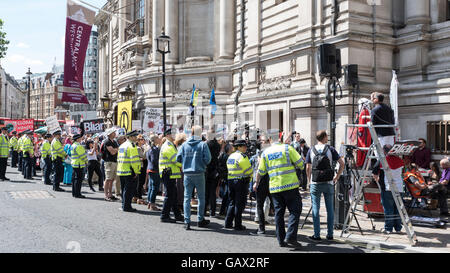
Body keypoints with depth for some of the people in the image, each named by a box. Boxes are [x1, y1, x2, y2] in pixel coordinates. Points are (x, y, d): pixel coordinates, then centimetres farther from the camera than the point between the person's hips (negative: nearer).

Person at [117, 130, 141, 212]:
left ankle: (124, 205, 23)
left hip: (121, 171, 9)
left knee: (124, 189, 16)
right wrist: (136, 171, -15)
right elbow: (134, 160, -19)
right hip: (130, 172, -9)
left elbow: (119, 159, 20)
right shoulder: (131, 145, -13)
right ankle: (127, 206, 1)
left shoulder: (122, 145, 16)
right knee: (129, 190, -3)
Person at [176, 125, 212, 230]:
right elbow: (207, 159, -11)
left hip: (187, 174, 2)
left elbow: (178, 159, 1)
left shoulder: (184, 145, 3)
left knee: (187, 198, 6)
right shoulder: (203, 144, -5)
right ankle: (201, 220, 18)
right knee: (201, 197, 11)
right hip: (199, 173, -2)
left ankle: (187, 222, 3)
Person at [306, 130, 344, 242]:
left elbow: (308, 168, 2)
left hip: (315, 183, 0)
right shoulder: (330, 149, 0)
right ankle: (330, 234, 14)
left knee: (316, 209, 3)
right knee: (330, 209, 9)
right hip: (328, 183, 0)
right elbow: (342, 164, -3)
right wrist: (337, 177, 7)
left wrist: (309, 181, 12)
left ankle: (317, 235, 4)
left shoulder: (311, 150, 3)